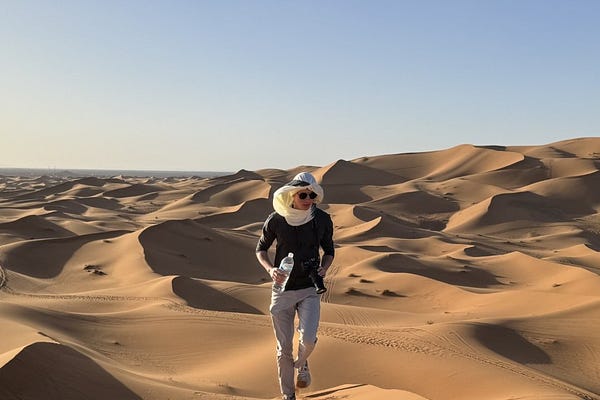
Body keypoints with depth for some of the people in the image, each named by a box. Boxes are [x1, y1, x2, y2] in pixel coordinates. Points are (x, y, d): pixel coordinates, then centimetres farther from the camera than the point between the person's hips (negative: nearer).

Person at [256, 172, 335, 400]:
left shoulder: (322, 220, -6)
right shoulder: (276, 220, -10)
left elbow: (329, 251, 10)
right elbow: (261, 249, 5)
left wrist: (324, 268, -11)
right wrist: (270, 269, -14)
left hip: (310, 289, 0)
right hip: (282, 290, 0)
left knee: (308, 339, -19)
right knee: (284, 349, 5)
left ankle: (302, 363, 18)